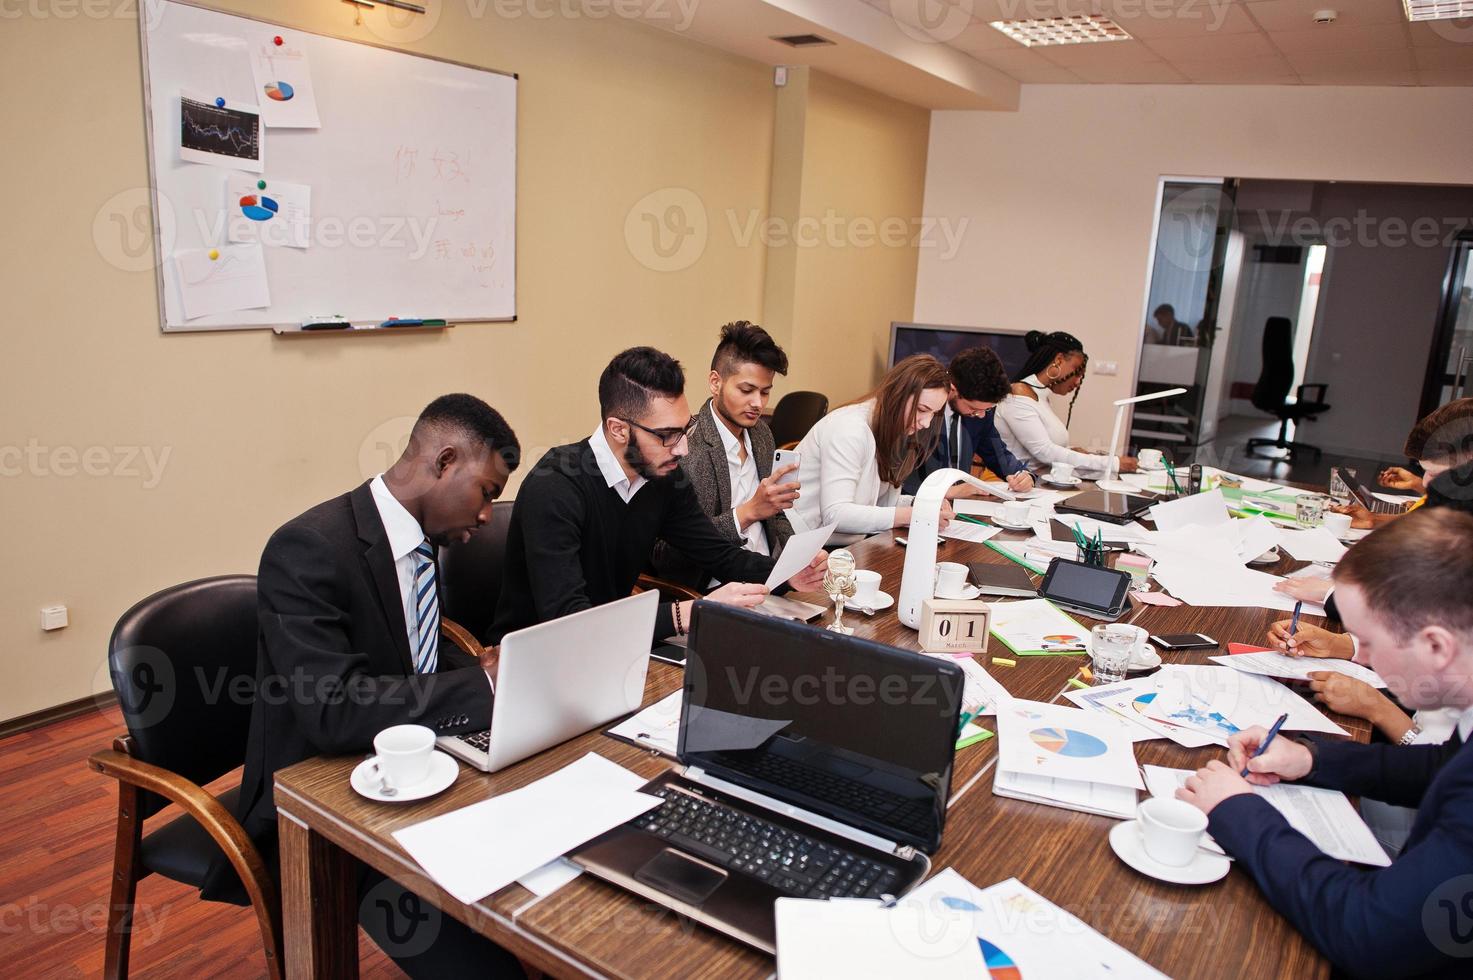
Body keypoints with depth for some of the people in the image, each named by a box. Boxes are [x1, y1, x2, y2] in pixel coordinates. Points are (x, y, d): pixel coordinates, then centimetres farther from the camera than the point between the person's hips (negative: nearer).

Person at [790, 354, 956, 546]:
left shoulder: (888, 431, 8)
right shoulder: (849, 427, -19)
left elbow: (878, 501, 8)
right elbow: (836, 515, -27)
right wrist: (911, 516, -28)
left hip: (845, 543, 8)